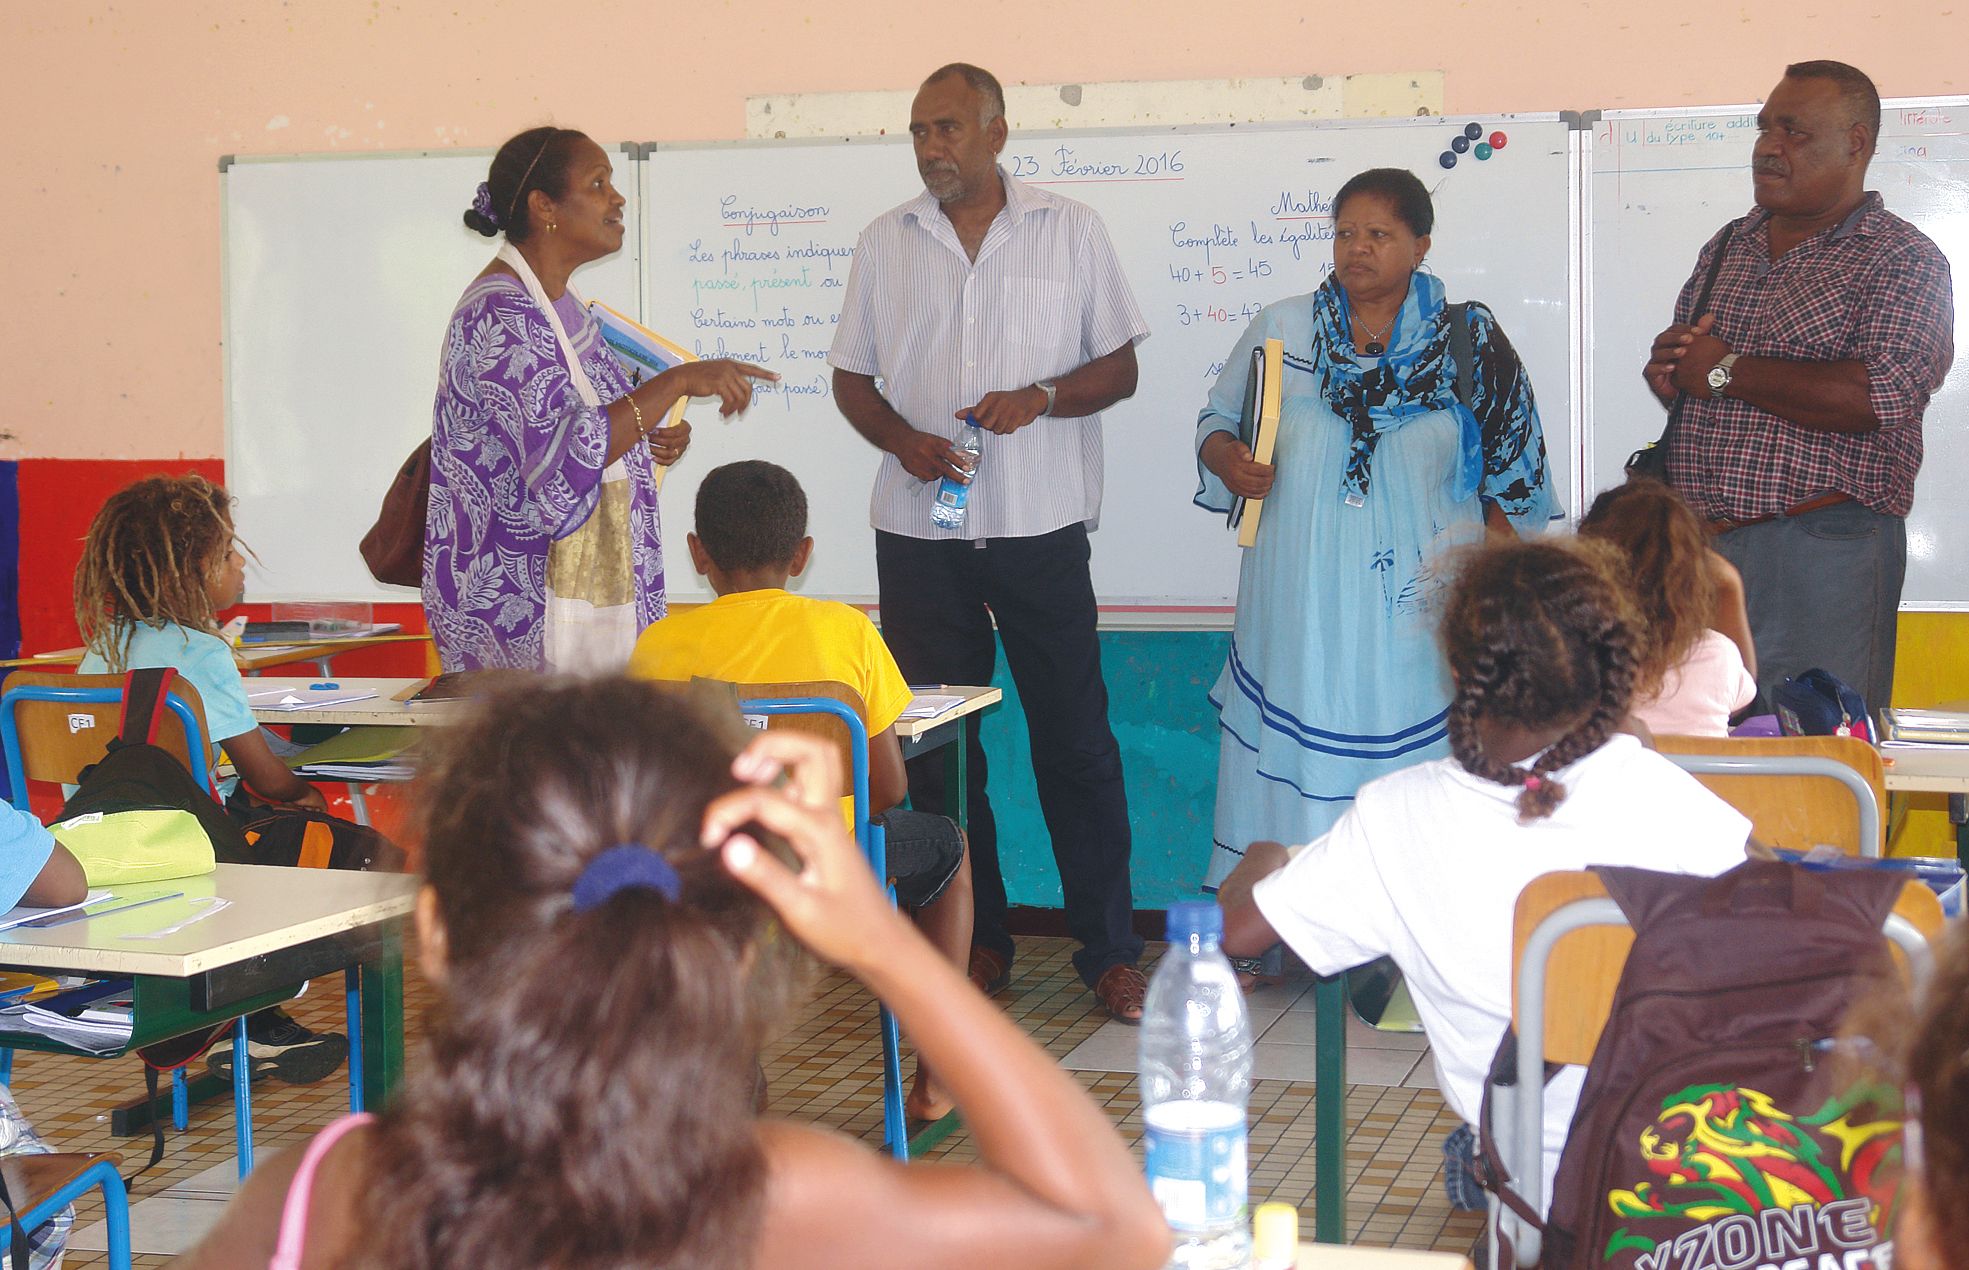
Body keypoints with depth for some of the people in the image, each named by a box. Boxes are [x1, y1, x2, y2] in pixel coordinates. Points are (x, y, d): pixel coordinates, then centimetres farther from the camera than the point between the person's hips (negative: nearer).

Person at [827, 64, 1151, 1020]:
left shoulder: (1071, 231, 4)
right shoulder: (885, 243, 9)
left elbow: (1118, 368, 5)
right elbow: (851, 378, 12)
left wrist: (1041, 396, -14)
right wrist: (902, 439, -7)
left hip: (1041, 524, -2)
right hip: (919, 532, 2)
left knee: (1076, 740, -2)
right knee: (937, 744, 6)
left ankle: (1110, 951, 6)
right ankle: (976, 942, 18)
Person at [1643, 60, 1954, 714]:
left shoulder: (1903, 260, -4)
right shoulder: (1728, 245, 17)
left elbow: (1881, 397, -20)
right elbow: (1675, 371, 25)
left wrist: (1725, 370, -13)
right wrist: (1665, 365, -1)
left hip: (1820, 556, -6)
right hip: (1698, 545, 6)